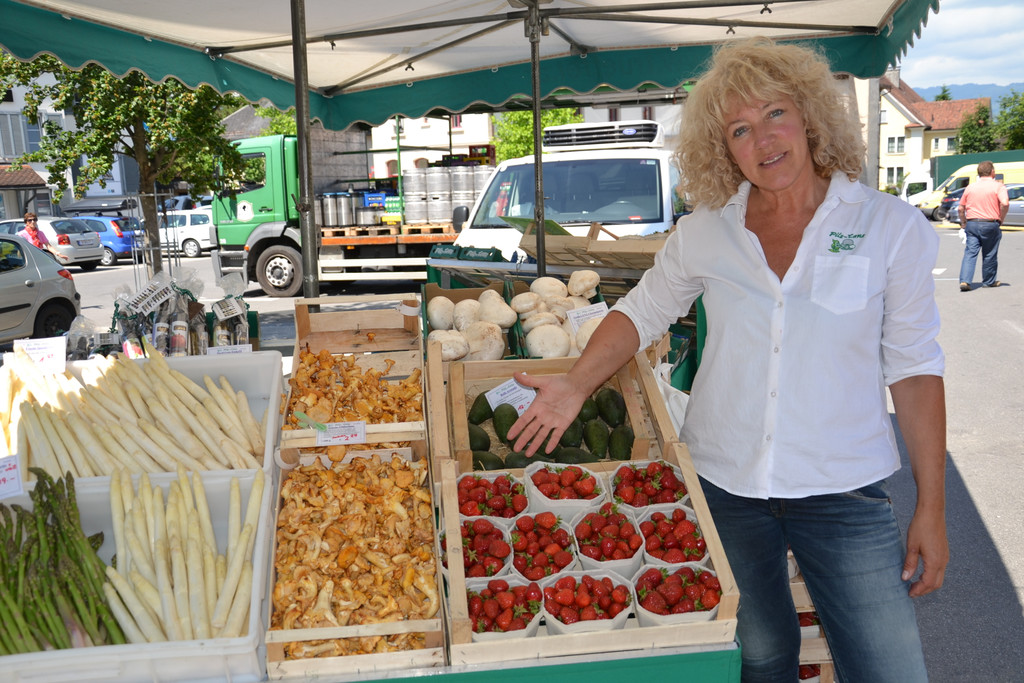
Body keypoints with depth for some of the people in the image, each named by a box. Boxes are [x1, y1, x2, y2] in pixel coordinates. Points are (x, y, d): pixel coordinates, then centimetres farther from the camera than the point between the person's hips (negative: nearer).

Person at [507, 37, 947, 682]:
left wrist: (931, 507, -5)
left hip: (844, 492, -2)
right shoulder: (705, 232, -1)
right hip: (724, 484, 2)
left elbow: (913, 367, -5)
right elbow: (641, 312, 11)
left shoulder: (890, 227, -7)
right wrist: (575, 386, -4)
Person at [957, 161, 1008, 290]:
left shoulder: (970, 187, 10)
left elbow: (961, 208, 11)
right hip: (990, 224, -3)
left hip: (971, 223, 3)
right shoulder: (998, 186, -3)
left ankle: (964, 280, -14)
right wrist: (1001, 219, -5)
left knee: (970, 252, 0)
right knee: (989, 255, 10)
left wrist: (963, 223, 22)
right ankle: (989, 281, 23)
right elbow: (1005, 203, -18)